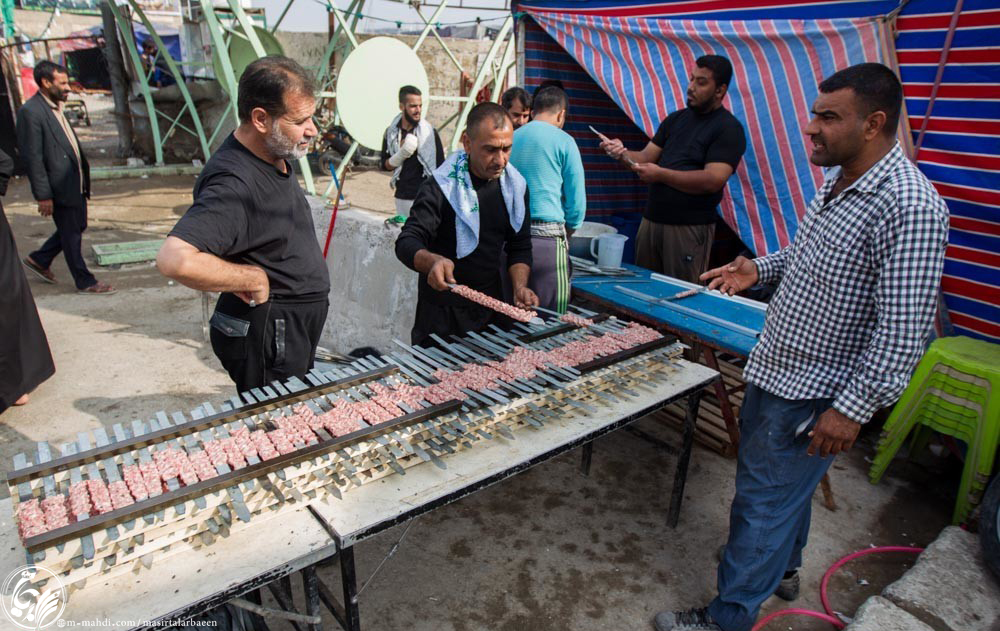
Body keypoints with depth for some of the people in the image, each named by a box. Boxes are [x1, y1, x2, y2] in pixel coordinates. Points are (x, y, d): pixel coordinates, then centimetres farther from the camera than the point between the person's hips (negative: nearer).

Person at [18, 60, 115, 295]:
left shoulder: (56, 107, 12)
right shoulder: (30, 112, -15)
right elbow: (32, 158, -17)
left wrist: (84, 181, 18)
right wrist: (43, 195, -18)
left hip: (76, 183, 9)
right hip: (60, 187, -9)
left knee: (77, 227, 20)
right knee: (71, 235, 3)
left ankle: (39, 260, 36)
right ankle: (85, 282, 15)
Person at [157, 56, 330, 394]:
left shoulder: (275, 156, 5)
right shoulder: (233, 184, -27)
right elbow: (175, 259, -39)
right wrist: (254, 278, -27)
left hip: (294, 333, 9)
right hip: (267, 341, -9)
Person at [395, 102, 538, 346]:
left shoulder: (515, 186, -1)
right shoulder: (442, 187, -17)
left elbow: (519, 247, 6)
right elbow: (406, 243, -22)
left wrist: (520, 287, -12)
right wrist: (433, 261, -44)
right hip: (442, 312, -5)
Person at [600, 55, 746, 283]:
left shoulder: (728, 128, -5)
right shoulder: (676, 119, 17)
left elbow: (713, 180, -16)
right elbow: (646, 157, 12)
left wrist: (660, 174, -20)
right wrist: (623, 153, -9)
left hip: (690, 227, -6)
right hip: (651, 219, 6)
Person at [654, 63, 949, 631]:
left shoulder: (909, 205, -23)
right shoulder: (838, 184, 7)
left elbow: (904, 327, -24)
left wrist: (854, 408, -24)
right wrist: (760, 270, 6)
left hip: (813, 396, -9)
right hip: (773, 370, 9)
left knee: (763, 499, 3)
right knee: (785, 486, 27)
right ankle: (783, 565, 51)